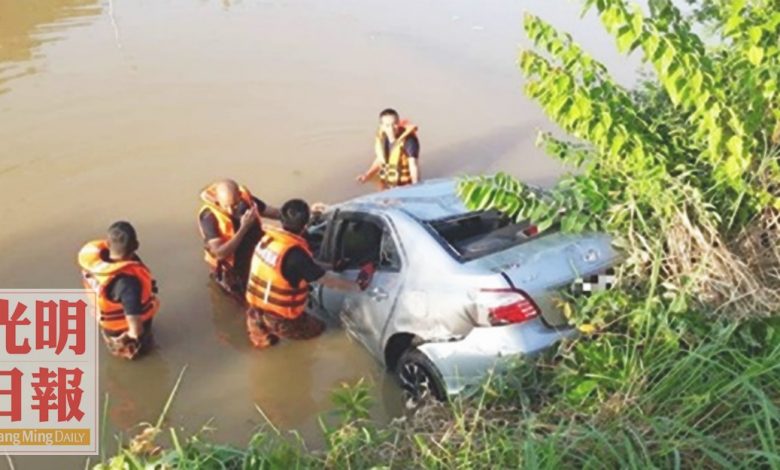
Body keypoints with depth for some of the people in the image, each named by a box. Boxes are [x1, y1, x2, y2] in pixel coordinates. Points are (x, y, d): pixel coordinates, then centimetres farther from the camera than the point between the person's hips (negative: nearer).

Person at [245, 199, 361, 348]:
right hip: (279, 319, -6)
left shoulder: (268, 238, -4)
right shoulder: (295, 253, -27)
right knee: (317, 326, 19)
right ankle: (271, 329, 7)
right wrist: (355, 286, -5)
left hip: (255, 306, 6)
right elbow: (327, 280, -18)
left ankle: (260, 329, 17)